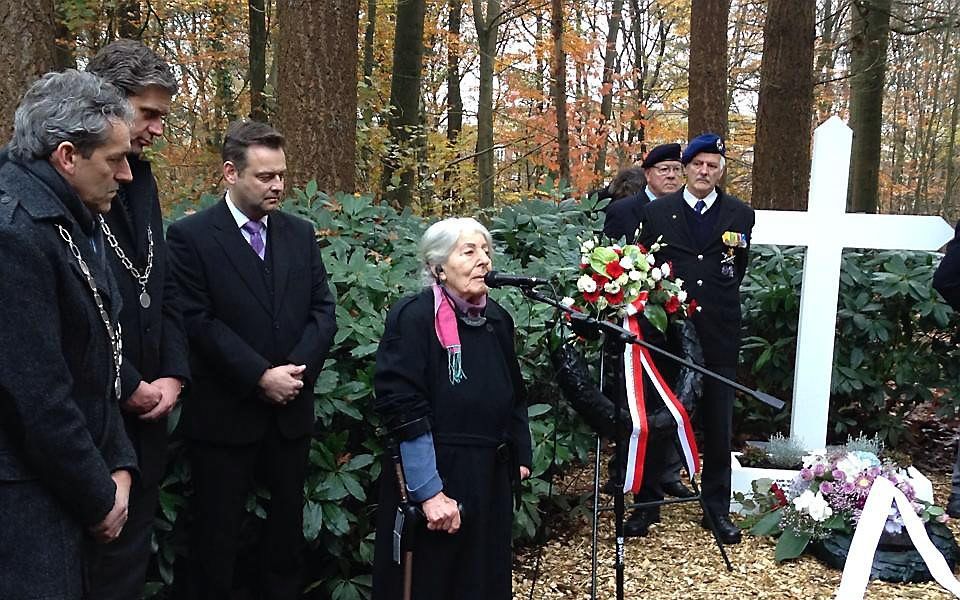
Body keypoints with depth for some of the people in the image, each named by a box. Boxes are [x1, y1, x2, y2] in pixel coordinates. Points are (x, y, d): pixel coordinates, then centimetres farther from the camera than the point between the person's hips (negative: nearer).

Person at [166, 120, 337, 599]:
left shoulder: (300, 233, 8)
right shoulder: (191, 235, -7)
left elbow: (323, 311, 4)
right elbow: (198, 322, -13)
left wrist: (296, 370, -11)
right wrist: (261, 376, -17)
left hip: (290, 411, 4)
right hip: (223, 414, -4)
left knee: (287, 528, 15)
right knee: (218, 535, 8)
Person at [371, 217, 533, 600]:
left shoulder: (496, 319, 7)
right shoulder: (414, 318, -14)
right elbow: (403, 410, -20)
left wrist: (520, 456, 16)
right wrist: (429, 493, -22)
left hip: (491, 482, 7)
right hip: (435, 480, -6)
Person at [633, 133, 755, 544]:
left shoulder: (740, 215, 6)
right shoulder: (656, 213, 4)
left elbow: (738, 271, 16)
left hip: (719, 336, 1)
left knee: (718, 425, 6)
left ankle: (717, 508, 18)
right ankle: (649, 502, 20)